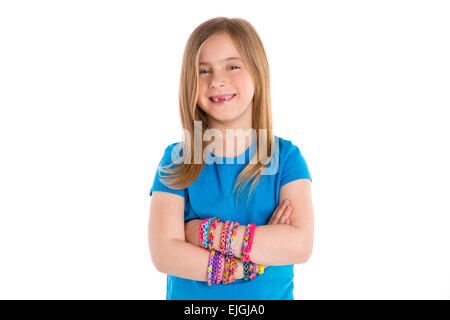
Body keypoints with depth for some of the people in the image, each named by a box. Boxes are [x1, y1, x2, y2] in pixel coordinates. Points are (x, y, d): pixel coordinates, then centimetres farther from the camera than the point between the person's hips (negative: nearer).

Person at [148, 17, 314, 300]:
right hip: (189, 297, 0)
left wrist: (208, 231, -22)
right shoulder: (177, 160, -9)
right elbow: (163, 253, -18)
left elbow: (301, 245, -21)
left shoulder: (286, 157, -9)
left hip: (272, 295, 0)